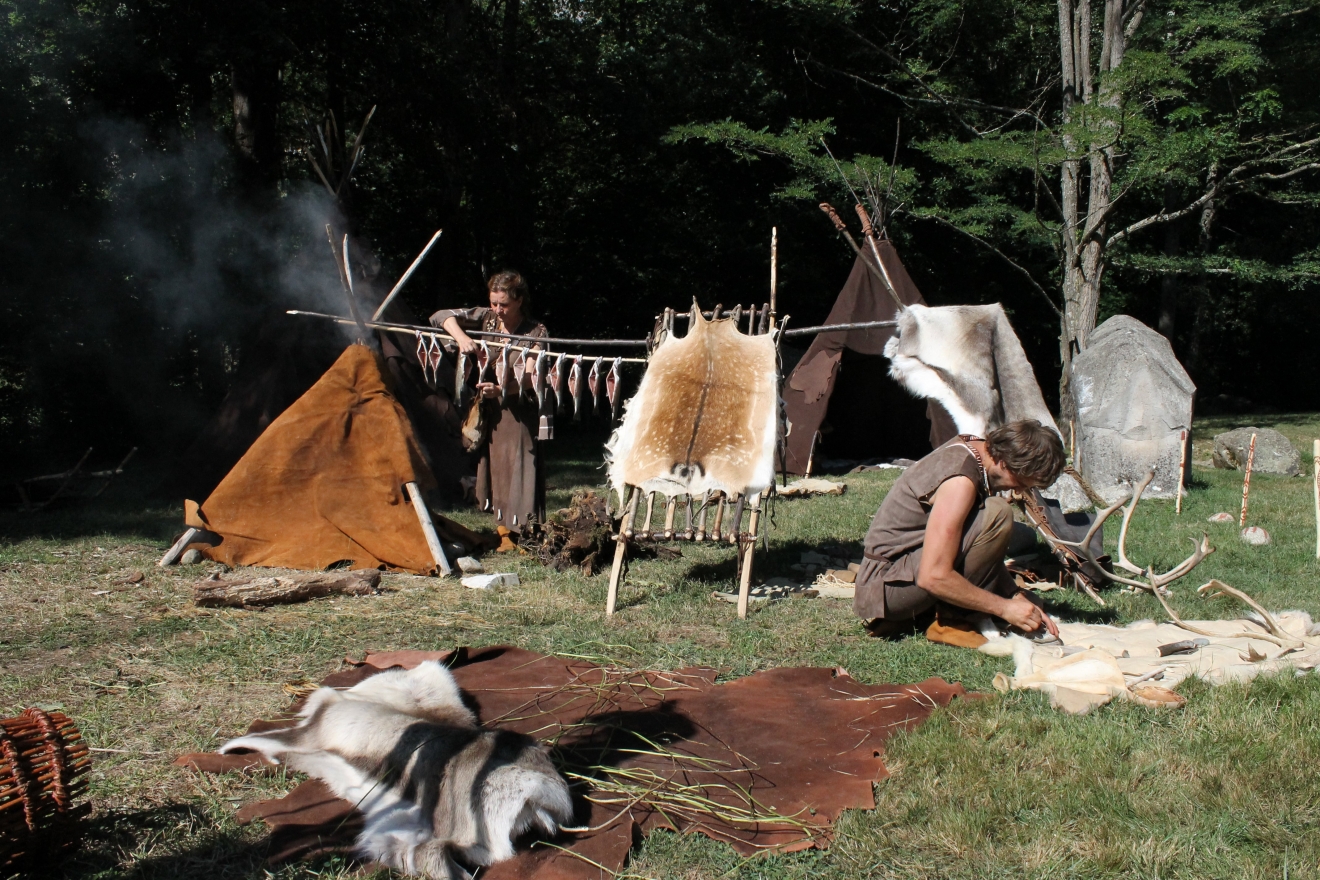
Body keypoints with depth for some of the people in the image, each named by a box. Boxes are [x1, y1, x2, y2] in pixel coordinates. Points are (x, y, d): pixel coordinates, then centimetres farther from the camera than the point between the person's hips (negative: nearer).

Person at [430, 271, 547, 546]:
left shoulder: (536, 333, -8)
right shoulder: (485, 318, 3)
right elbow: (441, 316, -2)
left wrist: (502, 389, -33)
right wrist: (461, 337, -22)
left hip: (519, 414, -5)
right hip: (488, 412, 5)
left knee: (519, 473, -8)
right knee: (493, 471, 8)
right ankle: (505, 538, 18)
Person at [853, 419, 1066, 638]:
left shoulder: (972, 447, 3)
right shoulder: (960, 481, -25)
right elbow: (933, 577, -29)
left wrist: (1017, 596, 0)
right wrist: (1004, 607, -20)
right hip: (885, 587, -10)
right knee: (997, 515, -23)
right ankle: (955, 620, -10)